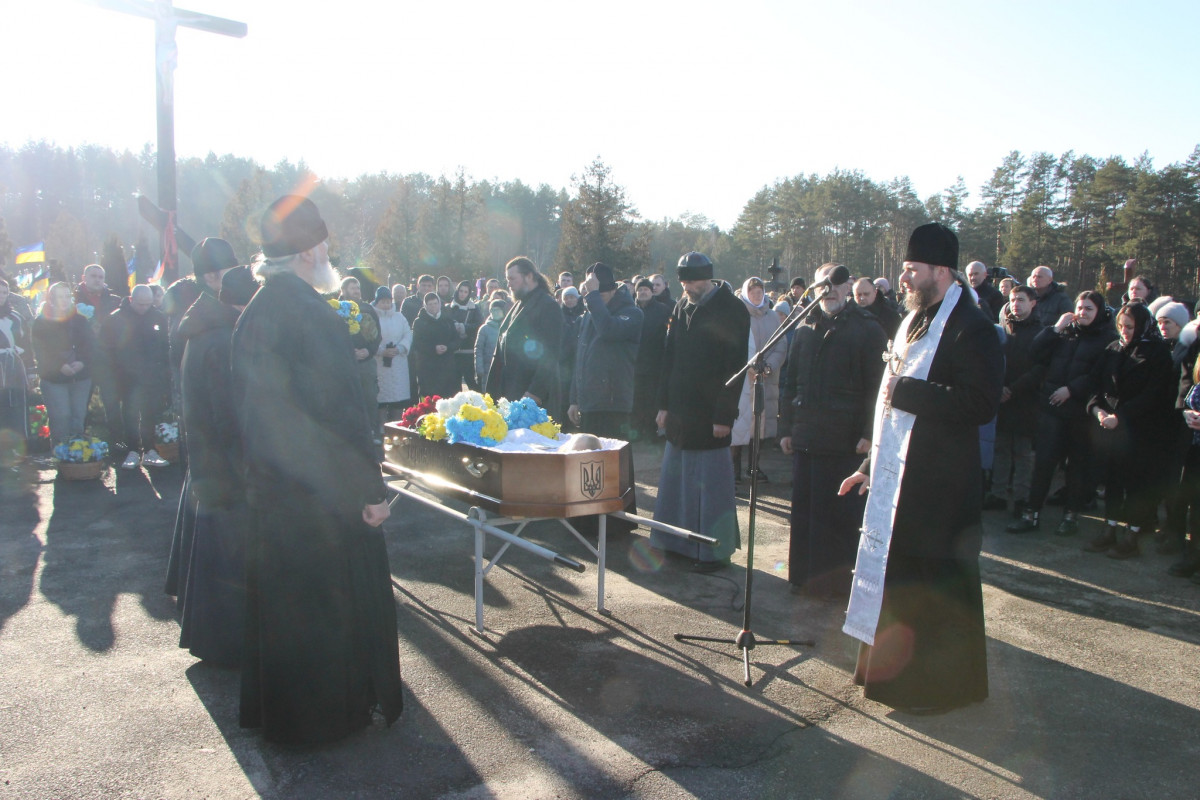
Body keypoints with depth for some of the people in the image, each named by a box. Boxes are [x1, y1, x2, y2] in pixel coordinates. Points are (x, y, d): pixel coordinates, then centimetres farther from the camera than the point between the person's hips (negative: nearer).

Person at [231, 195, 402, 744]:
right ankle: (332, 709, 23)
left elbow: (247, 407, 12)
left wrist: (260, 467, 21)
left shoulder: (253, 314, 6)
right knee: (334, 596, 8)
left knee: (279, 596, 19)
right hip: (322, 493, -8)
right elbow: (343, 411, -22)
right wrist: (371, 488, -17)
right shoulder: (314, 317, -20)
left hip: (268, 487, 8)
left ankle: (275, 709, 35)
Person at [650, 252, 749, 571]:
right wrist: (664, 404, 11)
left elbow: (735, 365, -12)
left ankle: (716, 551, 10)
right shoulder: (682, 307, 11)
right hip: (680, 411, 7)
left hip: (710, 414, -7)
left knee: (710, 482, -1)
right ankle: (679, 542, 24)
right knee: (676, 477, 11)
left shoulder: (731, 310, -8)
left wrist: (724, 415, -16)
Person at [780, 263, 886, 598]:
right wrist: (786, 427, 11)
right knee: (804, 508, 11)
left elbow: (876, 385, -6)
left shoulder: (867, 329, -2)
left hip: (844, 439, -5)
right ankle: (804, 573, 23)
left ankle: (835, 579, 14)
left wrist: (869, 432, -13)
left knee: (838, 512, 2)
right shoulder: (806, 328, 14)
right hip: (805, 435, 5)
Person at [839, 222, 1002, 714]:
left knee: (932, 586, 3)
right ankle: (891, 668, 32)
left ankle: (939, 684, 20)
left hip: (937, 484, -9)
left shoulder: (970, 329, -15)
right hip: (894, 476, 9)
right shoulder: (914, 323, 14)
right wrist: (871, 464, 17)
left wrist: (905, 390, -22)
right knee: (892, 576, 17)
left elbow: (980, 403, -27)